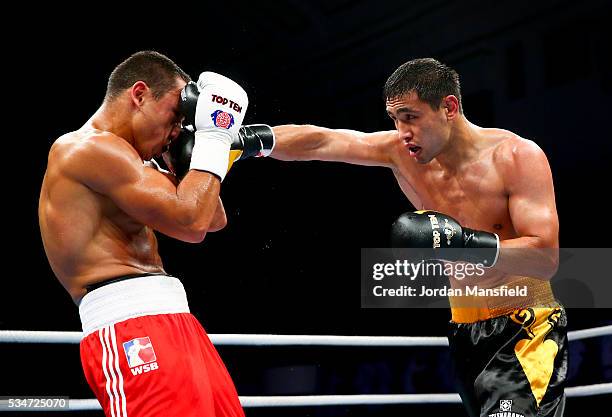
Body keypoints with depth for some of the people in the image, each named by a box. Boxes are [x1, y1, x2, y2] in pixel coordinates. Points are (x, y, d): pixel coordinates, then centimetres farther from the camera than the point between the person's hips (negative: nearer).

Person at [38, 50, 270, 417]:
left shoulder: (106, 159, 25)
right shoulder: (91, 147, -7)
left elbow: (211, 221, 26)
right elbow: (190, 220, -15)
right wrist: (213, 135, -4)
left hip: (170, 324, 11)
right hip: (130, 329, -11)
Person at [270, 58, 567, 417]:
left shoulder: (518, 156, -14)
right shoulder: (400, 151, -1)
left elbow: (547, 258, -20)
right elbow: (319, 141, -8)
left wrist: (467, 243, -32)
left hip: (525, 333, -5)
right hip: (464, 330, 5)